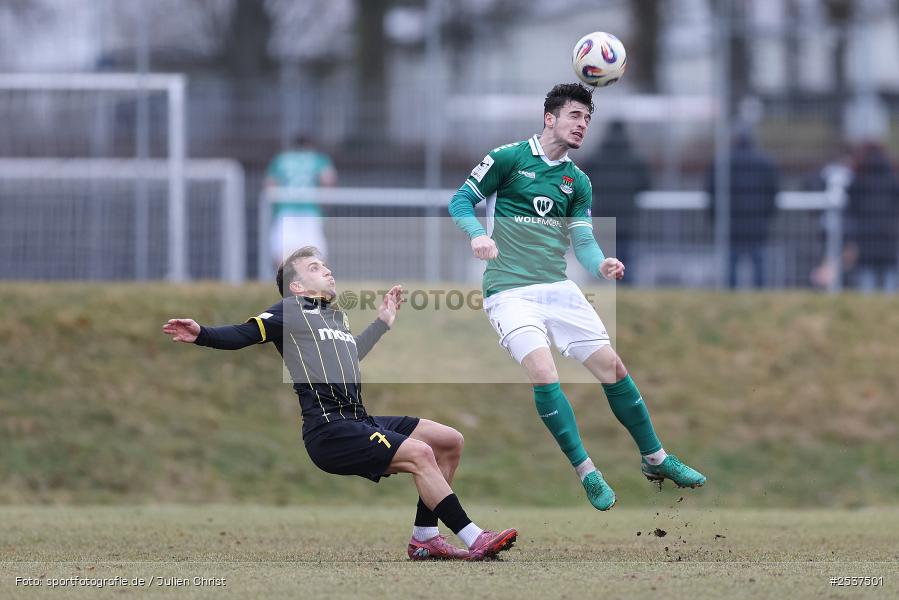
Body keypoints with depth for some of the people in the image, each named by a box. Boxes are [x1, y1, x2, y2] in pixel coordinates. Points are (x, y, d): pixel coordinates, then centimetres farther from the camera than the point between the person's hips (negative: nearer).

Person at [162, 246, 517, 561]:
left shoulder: (337, 317, 26)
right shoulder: (291, 311, 3)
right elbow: (242, 335, -7)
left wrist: (382, 323, 49)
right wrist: (202, 335, -25)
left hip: (360, 423, 9)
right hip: (329, 429, -9)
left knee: (450, 441, 3)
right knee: (419, 453, -23)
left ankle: (425, 538, 2)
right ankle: (474, 540, -22)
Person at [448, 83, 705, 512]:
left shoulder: (577, 181, 13)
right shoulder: (509, 158, -2)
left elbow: (582, 240, 8)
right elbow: (461, 200, 1)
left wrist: (600, 264, -15)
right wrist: (477, 233, -19)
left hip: (558, 288, 5)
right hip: (510, 292, -5)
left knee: (611, 366, 1)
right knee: (543, 372, -24)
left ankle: (655, 459, 18)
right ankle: (586, 473, -15)